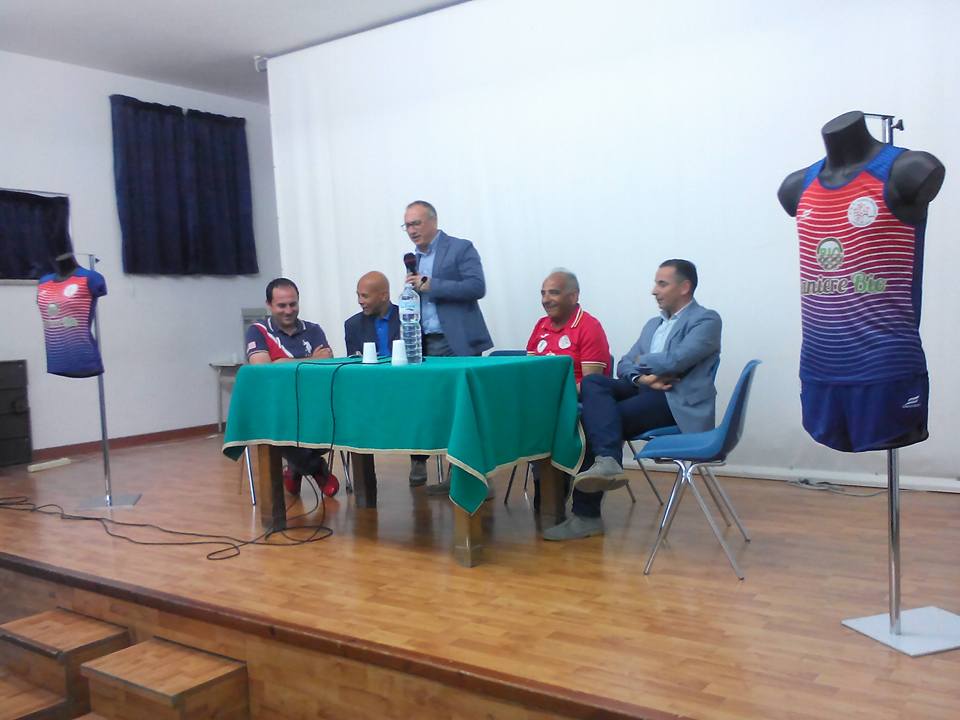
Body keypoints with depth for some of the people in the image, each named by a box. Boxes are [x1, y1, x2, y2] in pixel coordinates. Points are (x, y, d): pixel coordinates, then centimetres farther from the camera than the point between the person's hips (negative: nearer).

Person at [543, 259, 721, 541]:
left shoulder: (706, 320, -1)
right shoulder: (653, 324, 25)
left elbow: (674, 361, -18)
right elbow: (624, 366, 14)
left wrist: (642, 362, 1)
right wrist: (643, 377, -9)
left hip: (677, 401, -7)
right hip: (645, 391, 7)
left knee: (594, 419, -22)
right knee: (593, 383, -20)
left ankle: (586, 514, -19)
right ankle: (607, 462, -35)